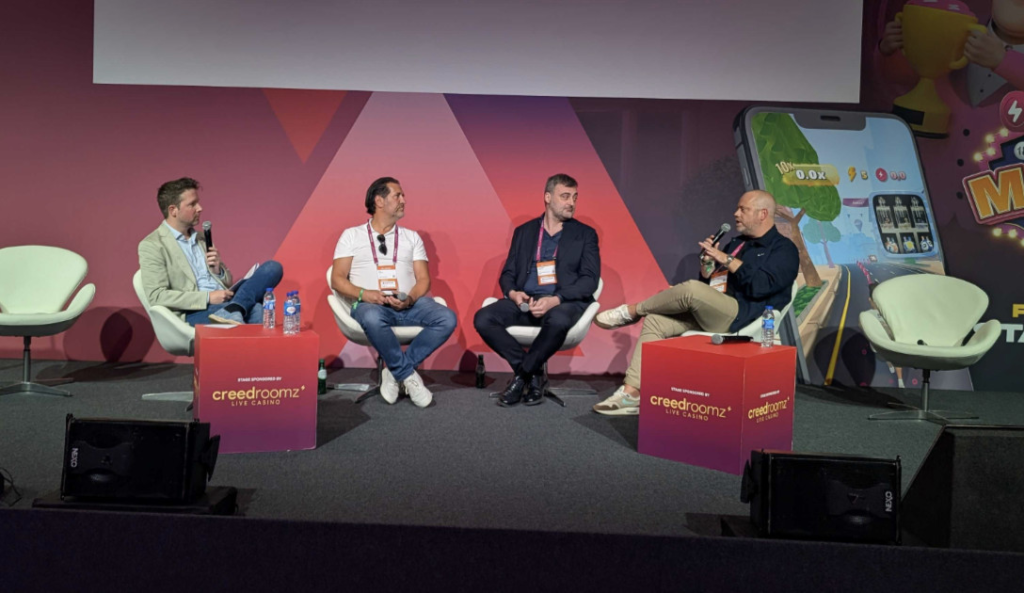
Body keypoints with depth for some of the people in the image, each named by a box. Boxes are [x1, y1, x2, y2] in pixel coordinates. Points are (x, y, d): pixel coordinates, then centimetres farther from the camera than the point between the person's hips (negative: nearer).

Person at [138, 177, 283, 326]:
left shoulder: (201, 238, 22)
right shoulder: (151, 245, 1)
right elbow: (156, 296, -11)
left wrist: (218, 269, 2)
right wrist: (208, 297, -16)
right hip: (194, 313, -8)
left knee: (272, 267, -18)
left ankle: (231, 311, -33)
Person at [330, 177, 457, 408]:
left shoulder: (412, 237, 20)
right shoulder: (352, 235, 13)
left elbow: (423, 279, 10)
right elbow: (337, 279, 4)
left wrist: (411, 298, -13)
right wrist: (363, 294, -17)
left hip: (409, 304, 3)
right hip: (370, 305, -3)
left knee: (447, 318, -26)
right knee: (372, 318, -40)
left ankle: (395, 372, -16)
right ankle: (409, 376, -21)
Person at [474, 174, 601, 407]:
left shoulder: (586, 234, 9)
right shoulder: (524, 231, 16)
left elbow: (589, 280, -3)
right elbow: (508, 273, 13)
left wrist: (556, 299, -19)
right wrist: (512, 293, -12)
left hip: (565, 301, -3)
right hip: (526, 301, 3)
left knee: (558, 321, -39)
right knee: (483, 319, -23)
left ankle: (522, 374, -13)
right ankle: (532, 373, -8)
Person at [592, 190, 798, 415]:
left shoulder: (783, 249, 2)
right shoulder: (737, 244, 24)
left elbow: (761, 286, -17)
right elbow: (707, 283, 21)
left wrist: (726, 260, -13)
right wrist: (707, 262, 2)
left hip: (742, 316, -8)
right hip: (707, 312, 8)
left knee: (690, 289, -32)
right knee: (655, 321, -11)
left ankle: (631, 311, -8)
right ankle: (631, 393, -16)